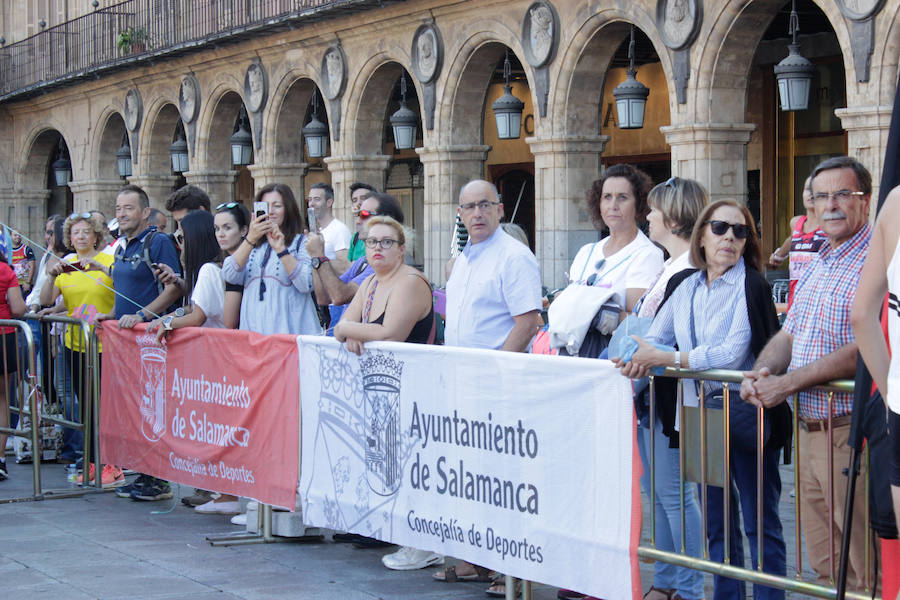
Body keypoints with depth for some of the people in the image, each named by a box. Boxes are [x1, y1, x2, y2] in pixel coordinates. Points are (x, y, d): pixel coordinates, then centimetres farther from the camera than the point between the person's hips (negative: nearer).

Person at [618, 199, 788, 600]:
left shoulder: (751, 287, -10)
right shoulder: (684, 286, 10)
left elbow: (732, 354, -19)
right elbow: (656, 336, 7)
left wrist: (667, 359, -20)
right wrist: (637, 358, -16)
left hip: (746, 413, -6)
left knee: (760, 521, -2)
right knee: (717, 521, 14)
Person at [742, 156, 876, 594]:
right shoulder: (816, 267, 17)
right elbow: (788, 336, 21)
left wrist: (788, 383, -19)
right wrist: (760, 373, -2)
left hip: (852, 435, -8)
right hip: (809, 432, 9)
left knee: (865, 573, -4)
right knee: (824, 566, 14)